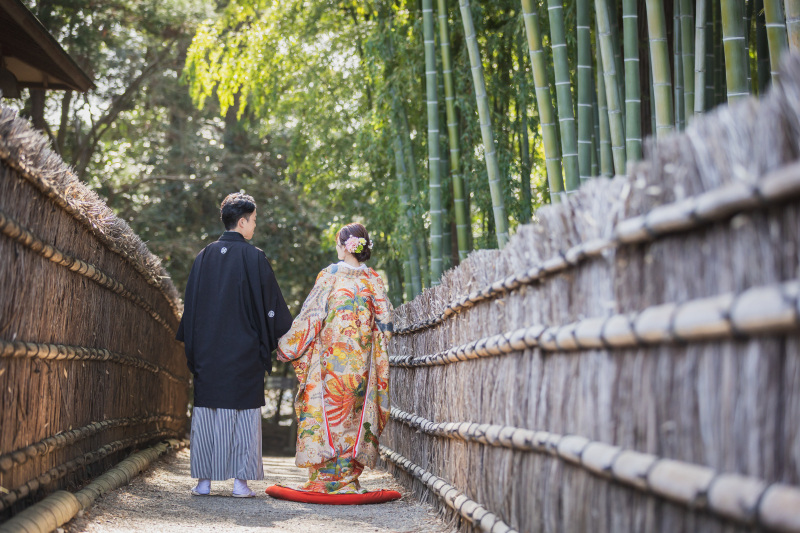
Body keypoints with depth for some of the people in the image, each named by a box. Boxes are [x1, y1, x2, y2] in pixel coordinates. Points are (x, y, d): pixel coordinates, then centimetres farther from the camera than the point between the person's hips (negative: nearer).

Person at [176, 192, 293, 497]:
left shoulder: (204, 257, 6)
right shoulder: (254, 258, -6)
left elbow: (190, 304, 9)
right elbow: (270, 304, -4)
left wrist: (192, 346, 17)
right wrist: (279, 337, 9)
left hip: (208, 349, 4)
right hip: (244, 351, -3)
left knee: (206, 411, 7)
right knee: (244, 412, 1)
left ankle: (204, 480, 8)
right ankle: (241, 481, -1)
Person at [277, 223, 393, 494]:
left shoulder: (330, 275, -3)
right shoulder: (373, 279, 7)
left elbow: (310, 315, -3)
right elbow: (385, 321, 6)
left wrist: (287, 345, 4)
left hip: (332, 357, -3)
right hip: (362, 360, 4)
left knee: (329, 410, -1)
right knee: (355, 412, 6)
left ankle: (327, 478, -2)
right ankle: (348, 478, 8)